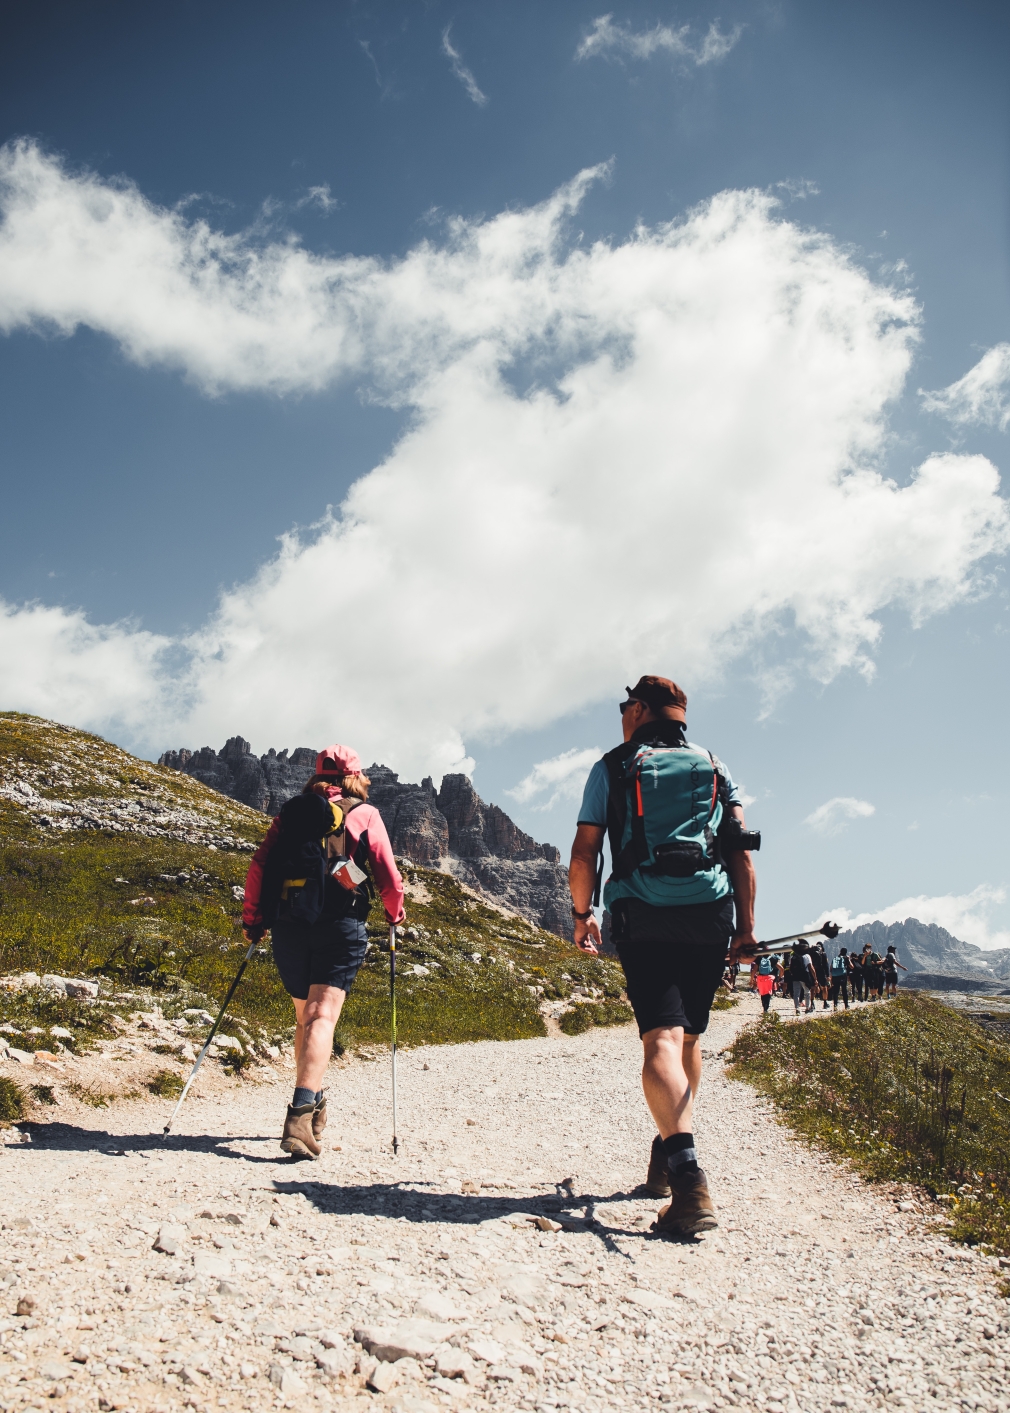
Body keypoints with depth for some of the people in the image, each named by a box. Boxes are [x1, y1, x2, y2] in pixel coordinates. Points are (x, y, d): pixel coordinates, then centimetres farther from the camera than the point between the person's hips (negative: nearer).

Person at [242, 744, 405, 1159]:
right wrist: (395, 914, 19)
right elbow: (389, 878, 1)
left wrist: (252, 919, 14)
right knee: (322, 1017, -10)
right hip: (340, 927, -4)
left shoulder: (291, 811, 14)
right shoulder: (365, 814, 6)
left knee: (305, 1016, 20)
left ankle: (311, 1102, 32)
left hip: (287, 926, 4)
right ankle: (301, 1114, -26)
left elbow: (259, 866, 6)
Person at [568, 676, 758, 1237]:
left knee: (662, 1039, -12)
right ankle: (669, 1159, 31)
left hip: (644, 919, -3)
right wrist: (746, 926, 10)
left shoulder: (613, 767, 8)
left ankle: (688, 1176, -31)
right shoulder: (715, 767, 16)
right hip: (711, 918, 4)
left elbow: (585, 851, 3)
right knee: (689, 1038, 18)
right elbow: (742, 851, 8)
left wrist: (582, 913, 15)